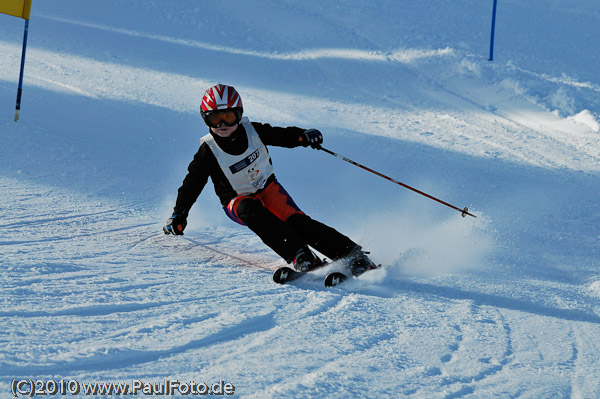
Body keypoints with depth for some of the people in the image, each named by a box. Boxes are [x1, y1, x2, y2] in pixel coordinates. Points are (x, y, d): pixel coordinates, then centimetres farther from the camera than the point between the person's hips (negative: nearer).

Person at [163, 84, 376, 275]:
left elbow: (282, 135, -1)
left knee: (296, 221, -23)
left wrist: (303, 136, -22)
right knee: (250, 210, -37)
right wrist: (178, 216, -9)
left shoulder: (252, 131, -8)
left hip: (268, 187, 2)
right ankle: (300, 257, -46)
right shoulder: (208, 152, -13)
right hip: (238, 201, -2)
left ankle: (352, 254, -25)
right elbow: (192, 184, -5)